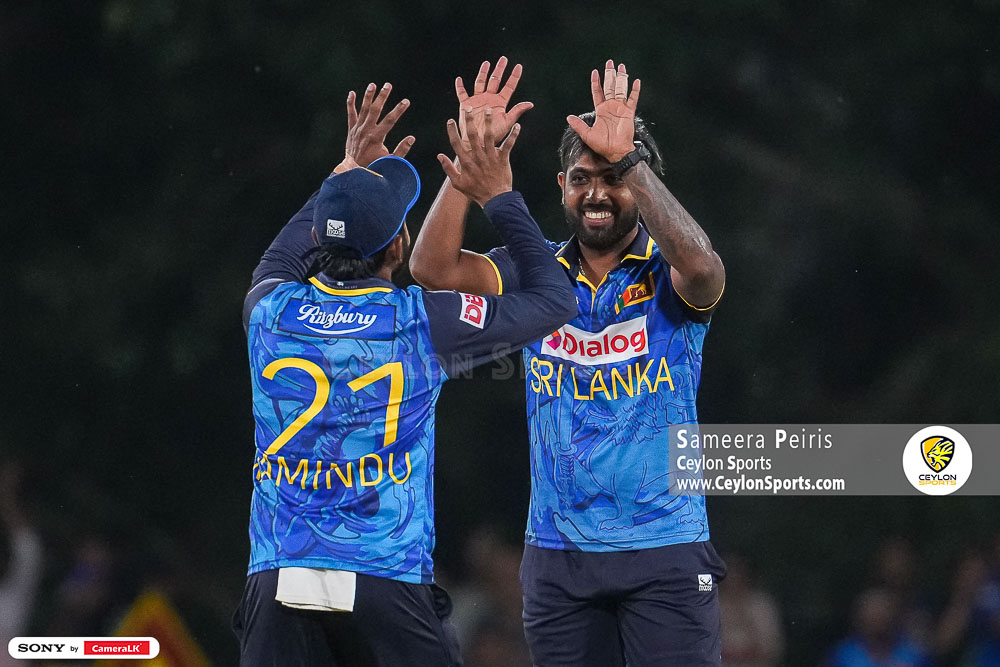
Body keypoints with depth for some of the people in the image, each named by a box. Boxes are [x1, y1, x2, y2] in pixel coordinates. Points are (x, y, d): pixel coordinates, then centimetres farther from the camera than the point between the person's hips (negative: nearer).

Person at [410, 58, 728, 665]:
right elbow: (434, 267, -4)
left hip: (665, 550, -3)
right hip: (558, 555, 3)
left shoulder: (667, 275, -2)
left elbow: (700, 267, -26)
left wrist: (627, 158, -29)